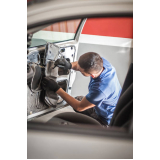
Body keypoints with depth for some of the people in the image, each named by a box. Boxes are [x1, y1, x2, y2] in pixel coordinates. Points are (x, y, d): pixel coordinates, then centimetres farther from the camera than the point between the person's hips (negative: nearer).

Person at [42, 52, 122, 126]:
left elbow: (79, 107, -26)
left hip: (106, 119, -7)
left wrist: (56, 89, -26)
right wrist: (70, 65, -24)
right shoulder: (101, 61, -24)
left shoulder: (100, 89, -44)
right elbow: (80, 65, -1)